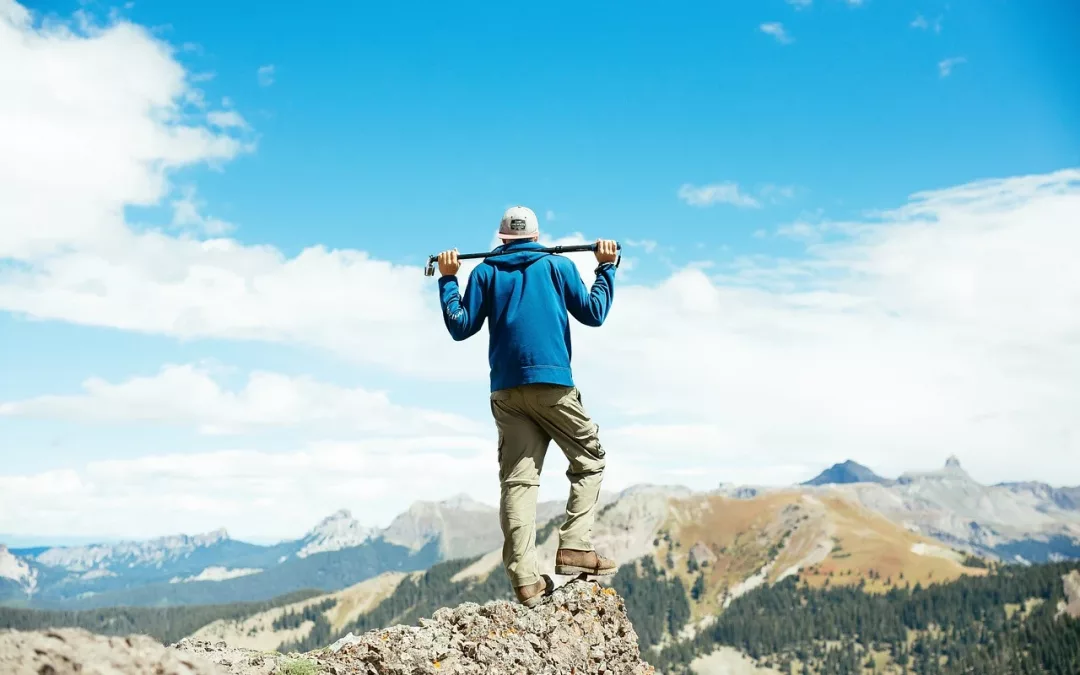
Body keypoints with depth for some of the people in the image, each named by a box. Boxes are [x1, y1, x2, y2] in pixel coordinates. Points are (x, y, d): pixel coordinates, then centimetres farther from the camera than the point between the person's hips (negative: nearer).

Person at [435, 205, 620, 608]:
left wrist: (447, 279, 17)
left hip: (506, 390, 2)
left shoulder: (484, 272, 12)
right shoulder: (558, 265, 8)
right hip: (553, 383, -2)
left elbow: (460, 327, 8)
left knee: (517, 480, -1)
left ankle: (525, 580, -9)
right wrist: (606, 268, 17)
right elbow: (593, 314, 6)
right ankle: (574, 547, -1)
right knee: (589, 461, 14)